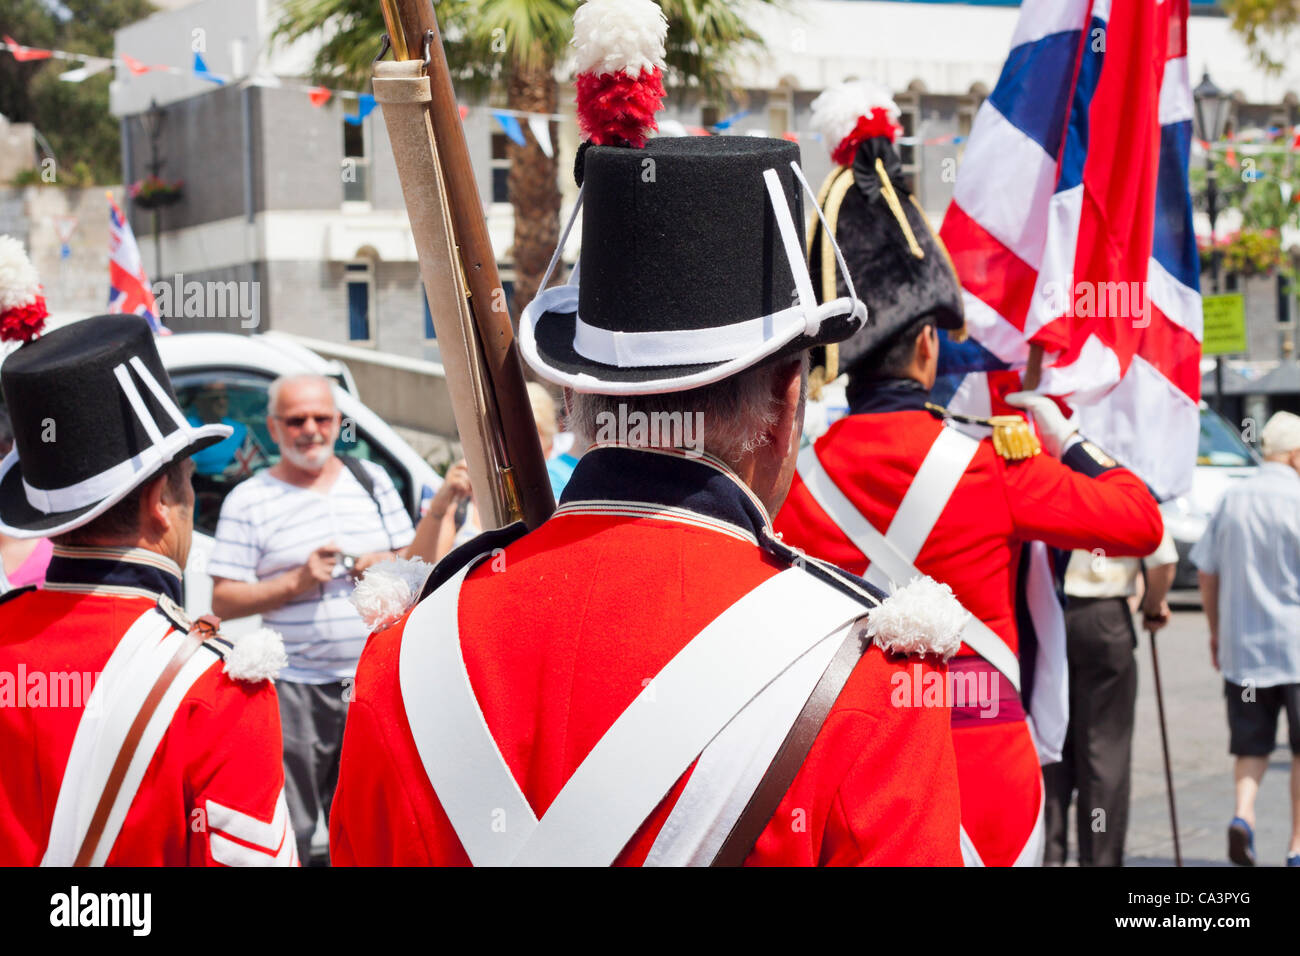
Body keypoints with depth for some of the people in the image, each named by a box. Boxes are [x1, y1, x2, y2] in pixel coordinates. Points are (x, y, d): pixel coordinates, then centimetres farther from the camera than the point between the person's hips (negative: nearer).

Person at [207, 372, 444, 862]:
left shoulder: (372, 480, 11)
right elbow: (223, 601, -3)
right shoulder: (248, 500, 0)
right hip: (295, 691, -3)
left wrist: (436, 514, -6)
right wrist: (297, 583, -15)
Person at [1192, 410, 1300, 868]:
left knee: (1252, 744, 12)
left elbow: (1206, 572, 10)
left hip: (1241, 644, 4)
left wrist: (1216, 630, 21)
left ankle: (1243, 813, -12)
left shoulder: (1232, 499, 5)